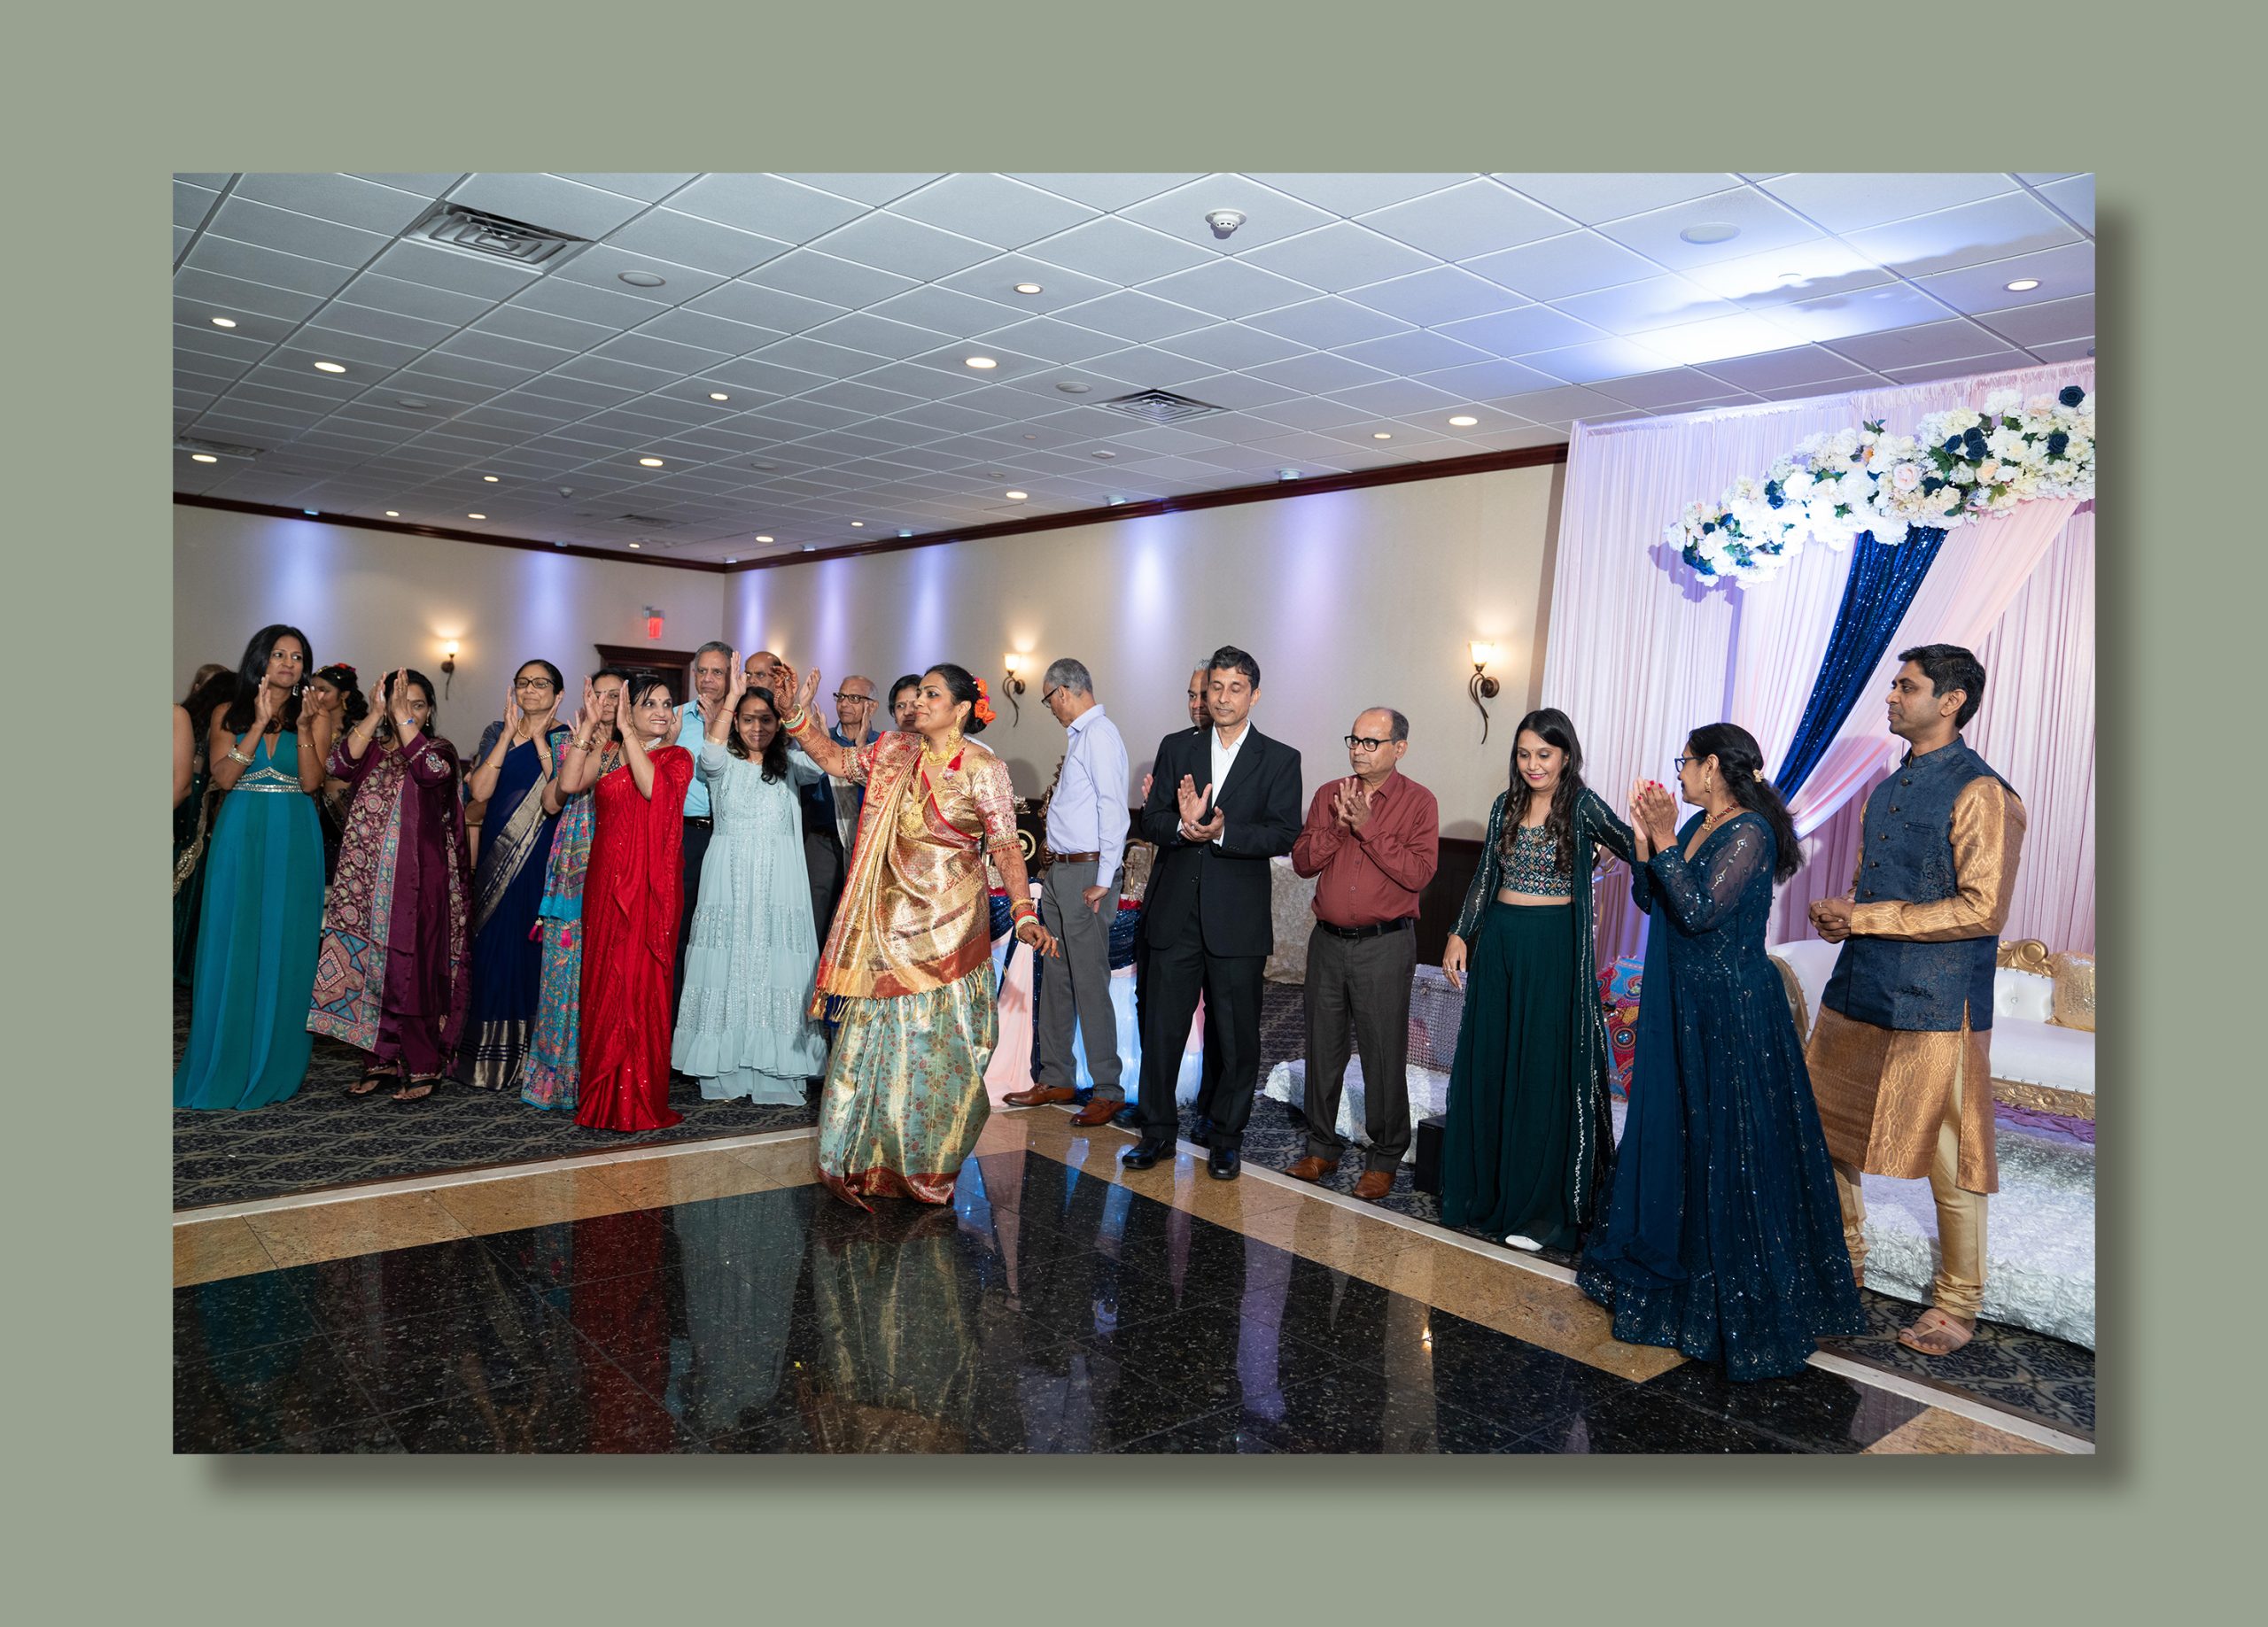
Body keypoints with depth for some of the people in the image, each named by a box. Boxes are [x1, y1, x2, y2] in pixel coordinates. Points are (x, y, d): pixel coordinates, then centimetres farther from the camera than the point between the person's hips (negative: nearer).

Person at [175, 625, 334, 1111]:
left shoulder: (315, 716, 6)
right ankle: (225, 1066, 9)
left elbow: (311, 782, -5)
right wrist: (260, 722, -12)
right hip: (240, 838, 0)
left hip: (294, 842, 0)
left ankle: (274, 1066, 10)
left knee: (286, 947, 1)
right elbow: (223, 777, -6)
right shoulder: (229, 714, 7)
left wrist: (303, 726, -15)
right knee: (233, 947, 1)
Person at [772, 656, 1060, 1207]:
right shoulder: (893, 752, 6)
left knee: (934, 1043, 4)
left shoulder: (984, 769, -8)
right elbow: (834, 759, 17)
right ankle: (871, 1160, 22)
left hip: (946, 927, -4)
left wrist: (1025, 916, -18)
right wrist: (799, 712, 5)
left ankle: (928, 1166, 22)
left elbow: (1006, 847, -9)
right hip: (887, 923, 4)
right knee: (875, 1036, 7)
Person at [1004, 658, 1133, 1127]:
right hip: (1058, 872, 10)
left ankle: (1107, 1090, 5)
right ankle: (1056, 1079, 25)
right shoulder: (1078, 736, 15)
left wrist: (1103, 881, -20)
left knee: (1089, 983, -5)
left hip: (1086, 873, -10)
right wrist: (1053, 867, 13)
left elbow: (1113, 808, -19)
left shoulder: (1099, 734, -13)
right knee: (1056, 980, 15)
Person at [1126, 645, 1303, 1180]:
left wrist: (1222, 833, -23)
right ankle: (1158, 1131, 22)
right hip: (1174, 914, 2)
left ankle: (1227, 1137, 23)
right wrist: (1182, 825, -20)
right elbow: (1151, 820, 1)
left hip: (1237, 920, -2)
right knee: (1162, 1027, 8)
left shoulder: (1280, 760, 1)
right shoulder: (1176, 748, 8)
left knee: (1237, 1036, 7)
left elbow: (1284, 834, -9)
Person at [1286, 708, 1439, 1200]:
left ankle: (1384, 1159, 17)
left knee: (1384, 1054, 2)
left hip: (1384, 946, -4)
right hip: (1328, 941, 4)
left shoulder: (1419, 802, -4)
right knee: (1323, 1047, 12)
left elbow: (1419, 873, -15)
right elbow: (1302, 860, 2)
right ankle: (1322, 1148, 26)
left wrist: (1367, 827, -18)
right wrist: (1338, 825, -13)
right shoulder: (1328, 795, 9)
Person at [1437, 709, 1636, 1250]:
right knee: (1488, 1064, 11)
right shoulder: (1507, 804, 7)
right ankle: (1484, 1187, 27)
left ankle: (1541, 1207, 14)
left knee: (1546, 1071, 1)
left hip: (1555, 947, -5)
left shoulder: (1584, 807, -8)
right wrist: (1460, 935, 8)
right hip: (1499, 941, 5)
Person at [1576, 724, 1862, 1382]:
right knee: (1669, 1125, 17)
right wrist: (1644, 835, -2)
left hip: (1730, 1012, -9)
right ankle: (1667, 1261, 34)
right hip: (1680, 1005, 9)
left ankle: (1743, 1295, 12)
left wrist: (1664, 841, -21)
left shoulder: (1750, 834, -17)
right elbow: (1649, 898, 9)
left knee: (1728, 1142, -1)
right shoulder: (1697, 825, 9)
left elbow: (1700, 910, -24)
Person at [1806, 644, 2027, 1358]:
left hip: (1935, 1006, -8)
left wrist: (1865, 917, -16)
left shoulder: (1980, 794, -11)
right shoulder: (1886, 791, 15)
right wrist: (1841, 915, 2)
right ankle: (1843, 1261, 32)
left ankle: (1958, 1304, 19)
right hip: (1859, 992, 8)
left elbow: (1981, 910, -18)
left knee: (1950, 1161, 3)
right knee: (1829, 1133, 14)